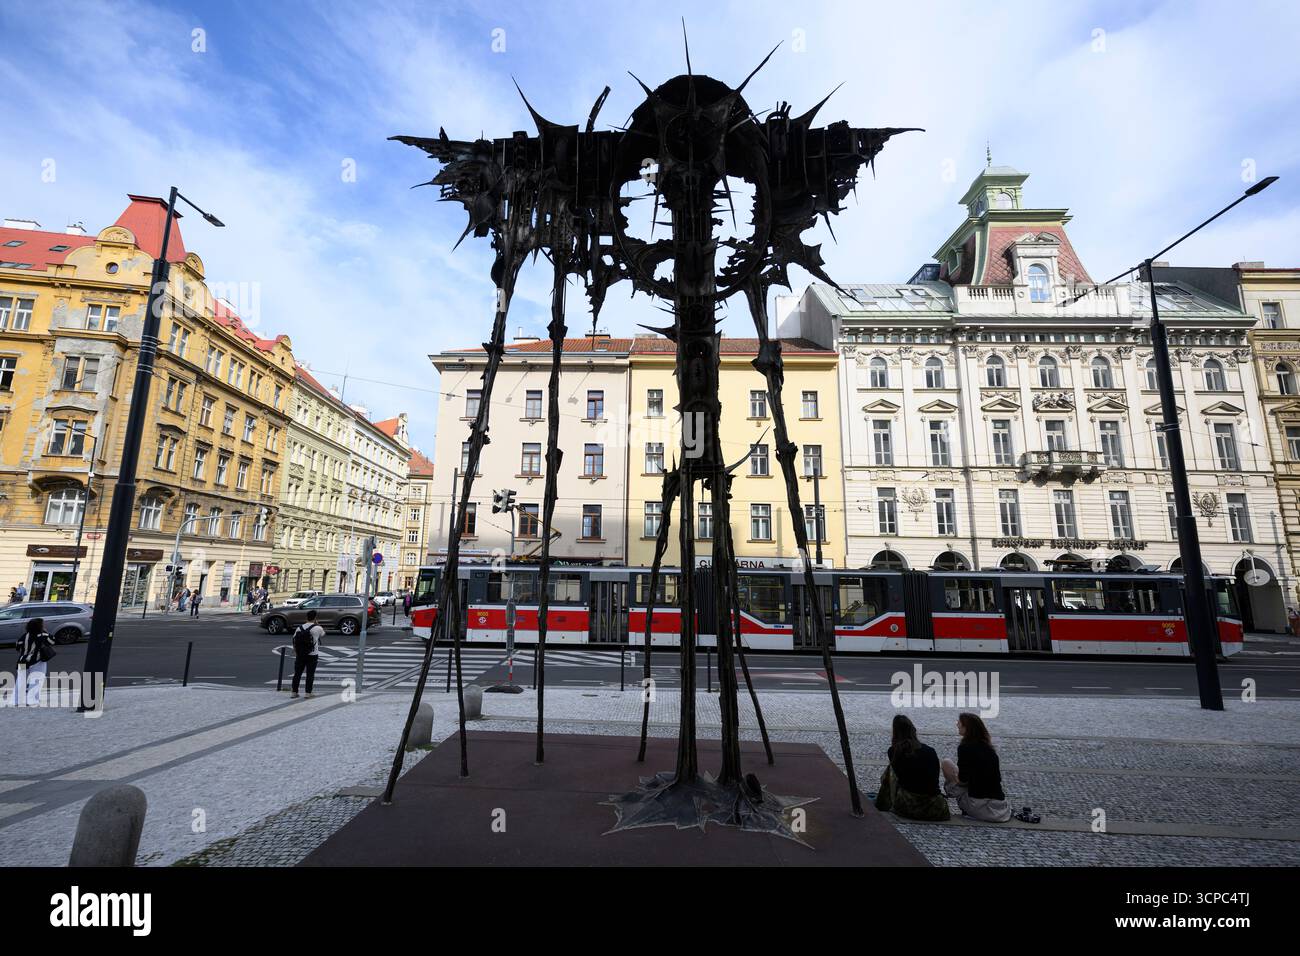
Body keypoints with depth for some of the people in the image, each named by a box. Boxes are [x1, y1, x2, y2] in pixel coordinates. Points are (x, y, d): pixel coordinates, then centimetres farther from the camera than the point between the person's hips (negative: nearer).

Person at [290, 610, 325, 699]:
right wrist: (317, 624, 13)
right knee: (310, 674, 3)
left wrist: (295, 653, 15)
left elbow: (294, 641, 6)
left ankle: (294, 692, 16)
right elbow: (323, 634, 10)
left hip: (300, 655, 4)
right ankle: (308, 693, 5)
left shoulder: (300, 627, 2)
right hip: (312, 655, -4)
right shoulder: (317, 628, -10)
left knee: (297, 673, 12)